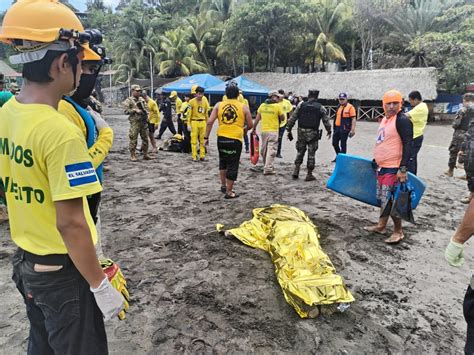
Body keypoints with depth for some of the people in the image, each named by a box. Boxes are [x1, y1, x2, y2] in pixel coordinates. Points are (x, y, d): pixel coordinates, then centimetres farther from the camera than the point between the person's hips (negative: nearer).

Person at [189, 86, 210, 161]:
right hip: (194, 122, -3)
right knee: (194, 140, -1)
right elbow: (189, 114, -4)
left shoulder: (205, 101, 7)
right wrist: (188, 124, -8)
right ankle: (194, 156, 4)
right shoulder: (192, 102, -5)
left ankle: (202, 156, 12)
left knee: (202, 140, 5)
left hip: (203, 122, 3)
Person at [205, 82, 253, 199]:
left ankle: (223, 185, 31)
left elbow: (210, 122, -4)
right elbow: (250, 125, 3)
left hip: (221, 138, 3)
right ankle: (229, 192, 11)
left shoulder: (219, 105, 3)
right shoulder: (244, 107, -1)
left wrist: (206, 137, 2)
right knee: (232, 165, 5)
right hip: (236, 140, -3)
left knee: (223, 162, 24)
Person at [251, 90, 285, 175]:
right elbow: (282, 118, -3)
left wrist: (254, 128, 11)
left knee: (264, 150, 15)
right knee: (271, 150, -4)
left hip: (264, 130, 5)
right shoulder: (278, 106, -8)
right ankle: (268, 169, -7)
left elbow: (257, 118, 5)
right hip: (273, 131, -5)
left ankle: (267, 166, 29)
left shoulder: (262, 105, 6)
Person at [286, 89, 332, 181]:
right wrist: (329, 131, 19)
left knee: (300, 151, 16)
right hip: (313, 134, -2)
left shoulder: (301, 105, 2)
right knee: (311, 154, 5)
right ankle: (309, 174, 10)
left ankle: (296, 170, 10)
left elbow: (292, 118, 0)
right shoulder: (320, 108, 0)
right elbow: (326, 121, 4)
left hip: (301, 132, 2)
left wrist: (289, 130, 7)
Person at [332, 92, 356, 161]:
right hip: (337, 128, 7)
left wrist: (352, 130, -18)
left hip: (345, 129, -7)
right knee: (334, 143, 12)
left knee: (343, 144, 0)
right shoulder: (338, 107, 14)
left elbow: (354, 119, -12)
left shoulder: (350, 107, -8)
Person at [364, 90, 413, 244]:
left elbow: (408, 145, -19)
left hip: (393, 169, -9)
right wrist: (376, 161, 26)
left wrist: (403, 168, -24)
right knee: (383, 198, 17)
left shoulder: (402, 120, -14)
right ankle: (381, 226, 30)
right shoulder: (384, 119, 13)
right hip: (382, 167, 9)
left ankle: (398, 231, 11)